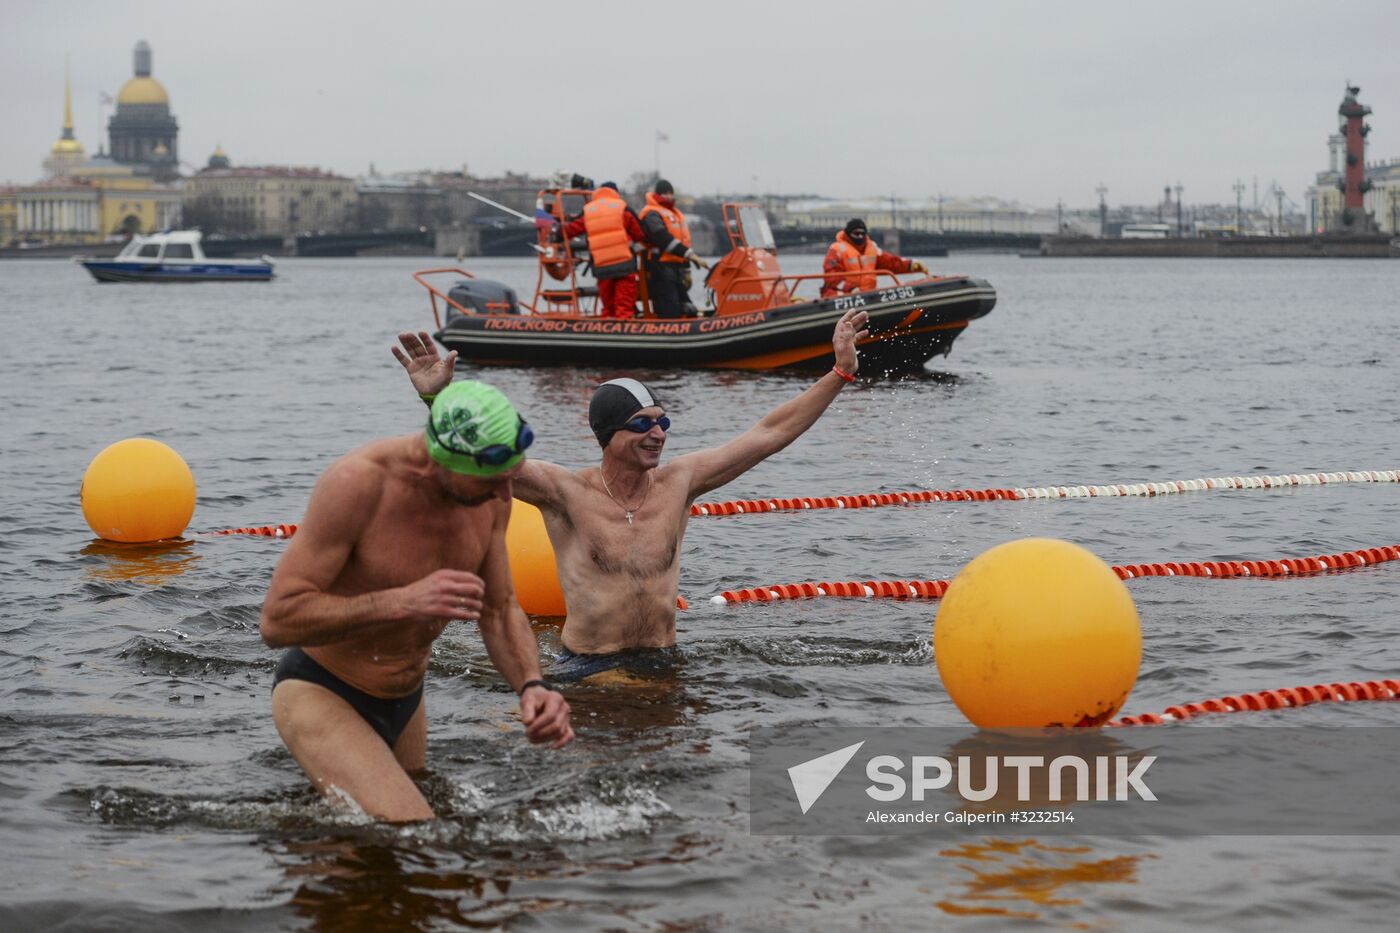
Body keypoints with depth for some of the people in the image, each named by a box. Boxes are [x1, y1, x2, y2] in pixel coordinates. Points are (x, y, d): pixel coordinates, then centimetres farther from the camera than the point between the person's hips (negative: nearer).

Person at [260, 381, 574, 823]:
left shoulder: (490, 490, -11)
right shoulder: (355, 484, -30)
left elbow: (499, 609, 1)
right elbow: (278, 620, -30)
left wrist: (531, 685, -19)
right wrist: (403, 602, -39)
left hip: (406, 702, 7)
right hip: (320, 696, -7)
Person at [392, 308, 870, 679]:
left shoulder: (677, 482, 4)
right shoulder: (568, 492, -8)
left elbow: (770, 433, 8)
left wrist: (840, 371, 7)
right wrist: (437, 397, -37)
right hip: (585, 668, -4)